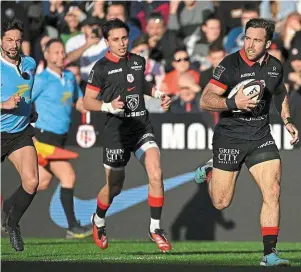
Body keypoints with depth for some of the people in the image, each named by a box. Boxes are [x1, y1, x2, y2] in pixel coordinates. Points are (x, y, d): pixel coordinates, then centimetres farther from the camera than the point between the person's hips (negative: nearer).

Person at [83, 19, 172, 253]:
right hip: (117, 132, -3)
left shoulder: (138, 61, 7)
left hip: (142, 128, 3)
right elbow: (87, 102, -5)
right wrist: (108, 106, -23)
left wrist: (158, 94, 10)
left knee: (156, 174, -17)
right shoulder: (102, 68, -7)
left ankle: (155, 228, -5)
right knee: (114, 187, 7)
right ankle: (99, 222, 38)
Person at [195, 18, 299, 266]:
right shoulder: (231, 65, -16)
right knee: (221, 203, 4)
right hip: (230, 137, -3)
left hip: (261, 137, 3)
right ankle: (209, 173, 39)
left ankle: (269, 254, -6)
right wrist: (233, 102, -33)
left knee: (272, 192, -12)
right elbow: (205, 101, -18)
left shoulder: (276, 67, 1)